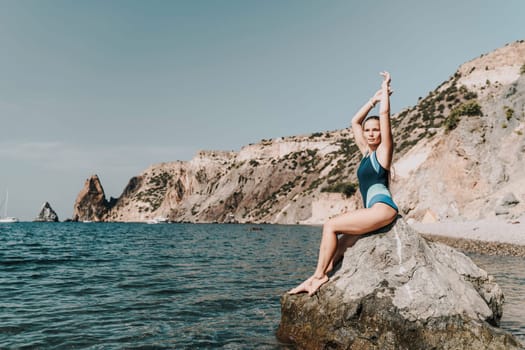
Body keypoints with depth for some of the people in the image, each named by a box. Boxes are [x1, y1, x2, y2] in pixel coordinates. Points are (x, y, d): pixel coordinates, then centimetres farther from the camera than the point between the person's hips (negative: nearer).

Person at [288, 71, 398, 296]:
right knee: (339, 248, -4)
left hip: (382, 208, -8)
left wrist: (385, 87, 8)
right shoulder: (366, 153, 19)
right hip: (373, 211, 8)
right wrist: (374, 99, 28)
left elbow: (385, 113, -5)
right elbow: (355, 121, 27)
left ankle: (319, 276, -12)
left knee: (330, 226, -15)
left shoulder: (383, 150, 0)